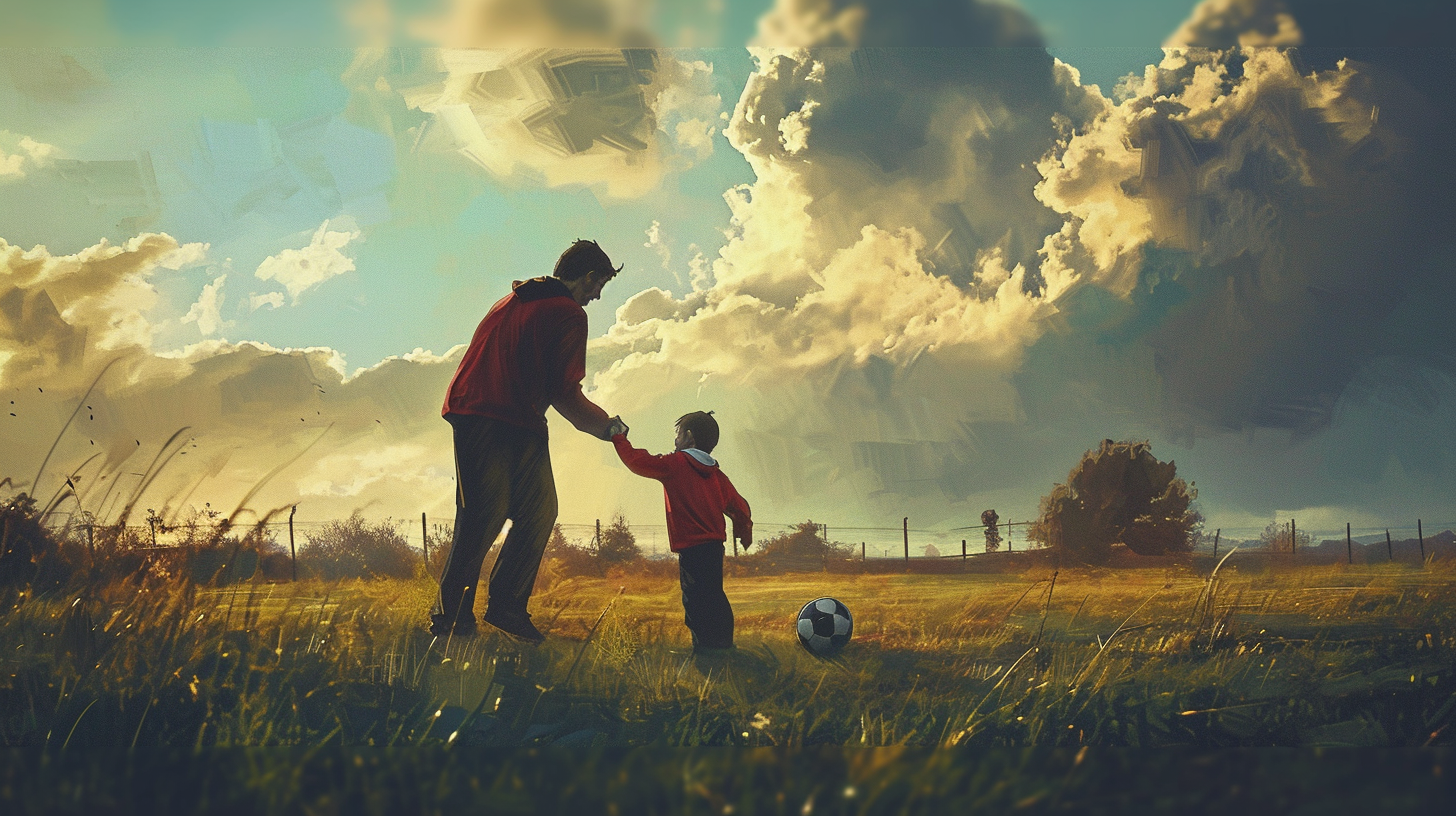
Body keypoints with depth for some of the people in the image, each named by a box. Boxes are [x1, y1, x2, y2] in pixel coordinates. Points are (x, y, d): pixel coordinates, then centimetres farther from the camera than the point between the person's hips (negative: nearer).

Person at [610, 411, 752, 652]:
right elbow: (738, 507, 17)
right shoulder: (717, 474, 13)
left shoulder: (676, 464, -6)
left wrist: (619, 438, 14)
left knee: (695, 600, -9)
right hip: (715, 546, 8)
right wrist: (745, 532, 35)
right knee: (714, 597, 18)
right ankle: (723, 643, 23)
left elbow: (638, 462, -2)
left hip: (691, 548, -8)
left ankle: (706, 646, -15)